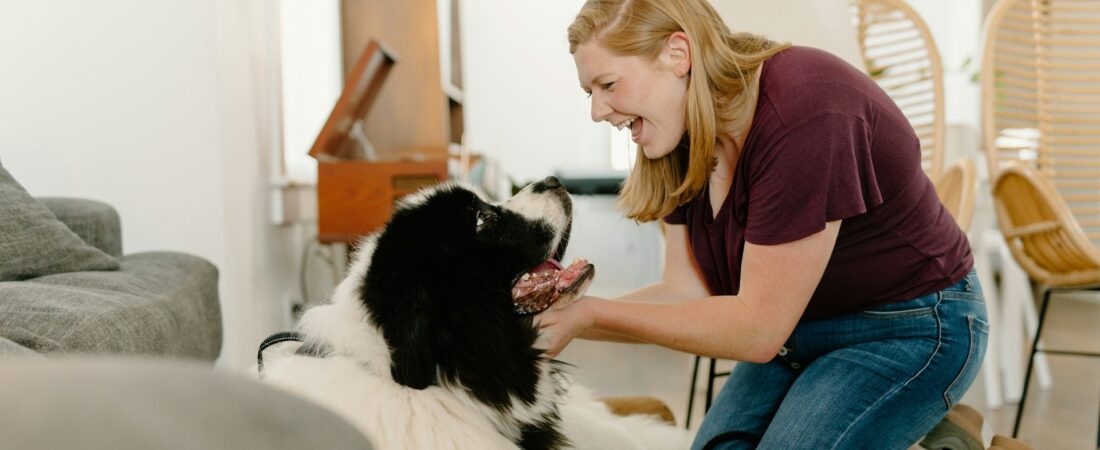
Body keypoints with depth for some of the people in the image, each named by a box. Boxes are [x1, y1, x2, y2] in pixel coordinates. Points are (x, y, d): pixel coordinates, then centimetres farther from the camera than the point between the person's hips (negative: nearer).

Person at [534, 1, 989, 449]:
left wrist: (591, 313, -24)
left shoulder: (803, 116, -31)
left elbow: (758, 329, -28)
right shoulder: (690, 135, -4)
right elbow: (686, 293, -4)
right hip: (800, 329, 7)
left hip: (912, 328, -7)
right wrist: (553, 317, -15)